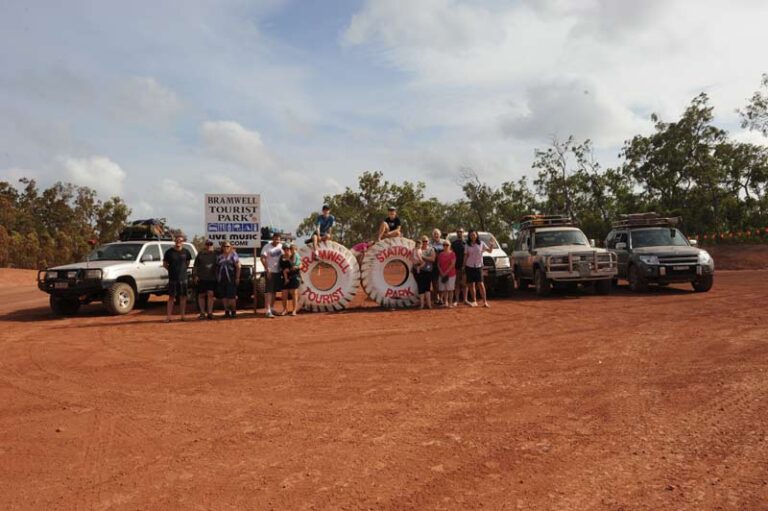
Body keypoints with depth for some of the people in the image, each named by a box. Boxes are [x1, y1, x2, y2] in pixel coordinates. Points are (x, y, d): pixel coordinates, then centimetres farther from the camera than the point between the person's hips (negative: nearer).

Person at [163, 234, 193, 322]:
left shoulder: (186, 252, 2)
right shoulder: (169, 252, -2)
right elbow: (164, 264, 7)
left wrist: (183, 269, 7)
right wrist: (171, 270, 2)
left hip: (183, 278, 2)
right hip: (172, 278, -2)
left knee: (183, 297, 6)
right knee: (171, 297, 1)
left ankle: (182, 316, 13)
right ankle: (168, 317, 2)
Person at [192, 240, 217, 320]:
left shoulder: (215, 255, 9)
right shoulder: (200, 254, 8)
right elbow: (195, 266, 9)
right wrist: (195, 275, 0)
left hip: (212, 278, 0)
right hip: (201, 278, 0)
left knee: (210, 294, -7)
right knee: (201, 295, 4)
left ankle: (210, 313, -3)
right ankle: (202, 313, 12)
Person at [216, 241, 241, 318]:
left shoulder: (233, 255, 1)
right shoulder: (220, 256, 12)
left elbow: (238, 267, -4)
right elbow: (216, 268, 15)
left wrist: (237, 278, -10)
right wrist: (217, 278, 7)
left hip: (231, 279, -4)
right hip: (221, 279, 4)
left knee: (231, 296, -5)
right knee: (223, 296, 5)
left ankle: (233, 311, 7)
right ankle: (226, 311, 14)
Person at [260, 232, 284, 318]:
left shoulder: (281, 246, 7)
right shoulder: (267, 247, -9)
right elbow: (263, 258, -15)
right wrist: (267, 270, -21)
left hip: (278, 271, 6)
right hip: (270, 272, -6)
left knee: (275, 291, 12)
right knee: (269, 291, -9)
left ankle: (271, 308, 22)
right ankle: (267, 310, -12)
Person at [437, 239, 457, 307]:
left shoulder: (452, 253, -3)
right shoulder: (440, 254, 9)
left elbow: (453, 264, -10)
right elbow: (438, 264, 8)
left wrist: (446, 272, -14)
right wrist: (442, 273, -6)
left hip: (451, 274, -4)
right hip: (442, 274, 4)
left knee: (450, 289, -1)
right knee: (443, 289, 3)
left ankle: (450, 303, 4)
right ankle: (445, 302, 9)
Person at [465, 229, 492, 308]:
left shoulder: (481, 243, 3)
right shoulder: (468, 245, 7)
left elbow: (489, 251, 2)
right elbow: (466, 256, 9)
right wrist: (464, 265, 5)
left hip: (478, 266, -2)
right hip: (469, 266, 2)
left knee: (480, 284, -10)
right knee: (471, 284, 3)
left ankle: (485, 301, -9)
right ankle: (474, 301, 10)